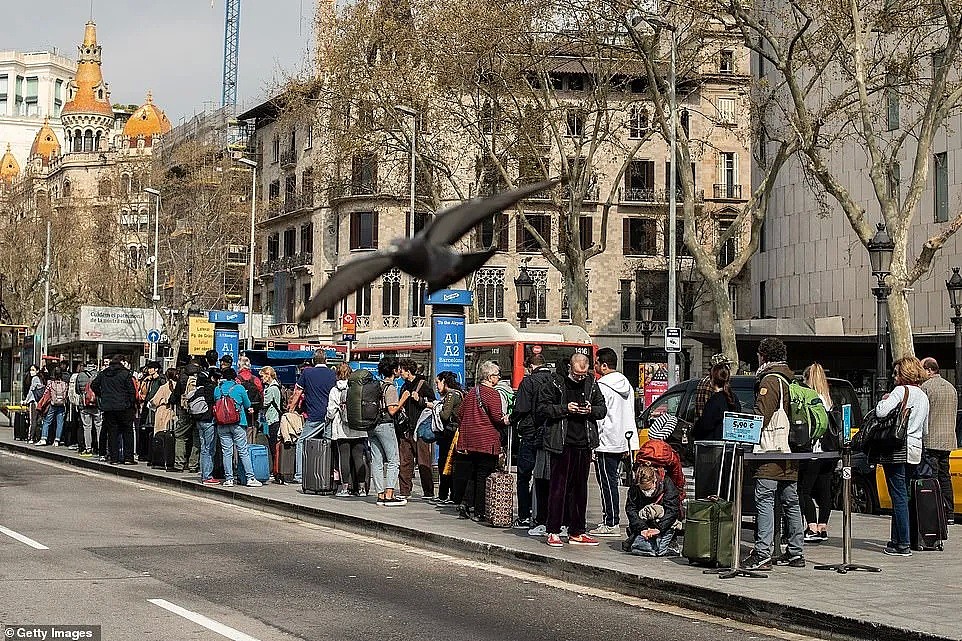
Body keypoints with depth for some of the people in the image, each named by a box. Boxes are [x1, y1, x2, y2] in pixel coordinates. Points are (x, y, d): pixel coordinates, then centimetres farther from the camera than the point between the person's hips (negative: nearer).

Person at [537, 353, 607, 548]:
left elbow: (602, 409, 17)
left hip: (584, 444, 4)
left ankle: (576, 532, 16)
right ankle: (553, 532, 3)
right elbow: (542, 408, -4)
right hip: (562, 444, -4)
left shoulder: (591, 384, 10)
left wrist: (591, 410, -5)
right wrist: (565, 408, -15)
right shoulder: (556, 383, -2)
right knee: (558, 487, -3)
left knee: (580, 488, 9)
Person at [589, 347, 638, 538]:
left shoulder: (602, 386, -13)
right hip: (622, 443, 9)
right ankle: (610, 519, 18)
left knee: (607, 483, -6)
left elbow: (598, 417, -16)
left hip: (606, 444, -9)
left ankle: (611, 525, -5)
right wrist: (629, 445, 21)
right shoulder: (626, 385, 14)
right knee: (612, 482, 14)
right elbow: (630, 417, 18)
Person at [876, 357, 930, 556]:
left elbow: (880, 412, -21)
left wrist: (883, 400, -3)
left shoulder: (901, 391, -9)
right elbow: (925, 430, 24)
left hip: (898, 451, -8)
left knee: (899, 496, -5)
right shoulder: (923, 396, 17)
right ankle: (896, 540, 17)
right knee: (901, 496, 14)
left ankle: (903, 545, -6)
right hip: (915, 452, 8)